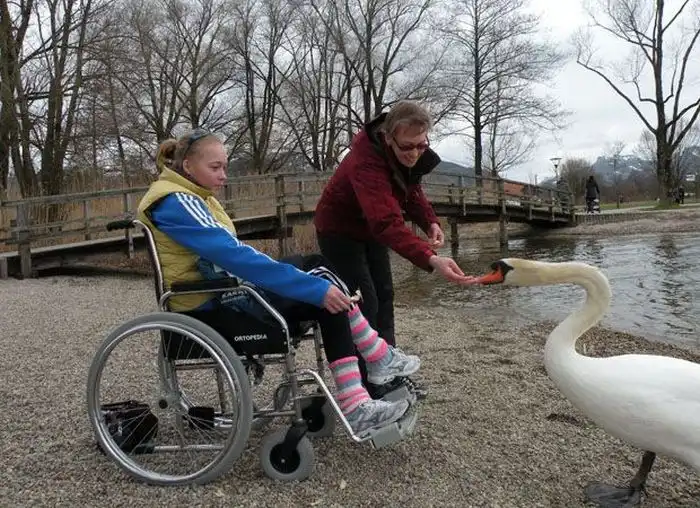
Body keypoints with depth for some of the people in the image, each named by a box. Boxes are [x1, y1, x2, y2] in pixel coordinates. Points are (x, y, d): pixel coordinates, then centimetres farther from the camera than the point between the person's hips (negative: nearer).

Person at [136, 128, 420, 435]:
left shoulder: (188, 198, 13)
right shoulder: (174, 203, -18)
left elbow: (230, 252, 15)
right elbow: (234, 255, -29)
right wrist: (315, 288, -30)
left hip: (224, 290, 10)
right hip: (214, 307, -10)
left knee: (316, 264, 5)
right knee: (325, 295, -12)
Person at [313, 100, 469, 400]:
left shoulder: (413, 155, -15)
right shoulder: (366, 161, -39)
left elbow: (412, 191, 1)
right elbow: (387, 223, -51)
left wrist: (430, 223, -19)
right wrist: (430, 259, -63)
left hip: (371, 229, 8)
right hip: (339, 232, -7)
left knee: (384, 297, 10)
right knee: (364, 303, -11)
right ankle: (370, 386, 2)